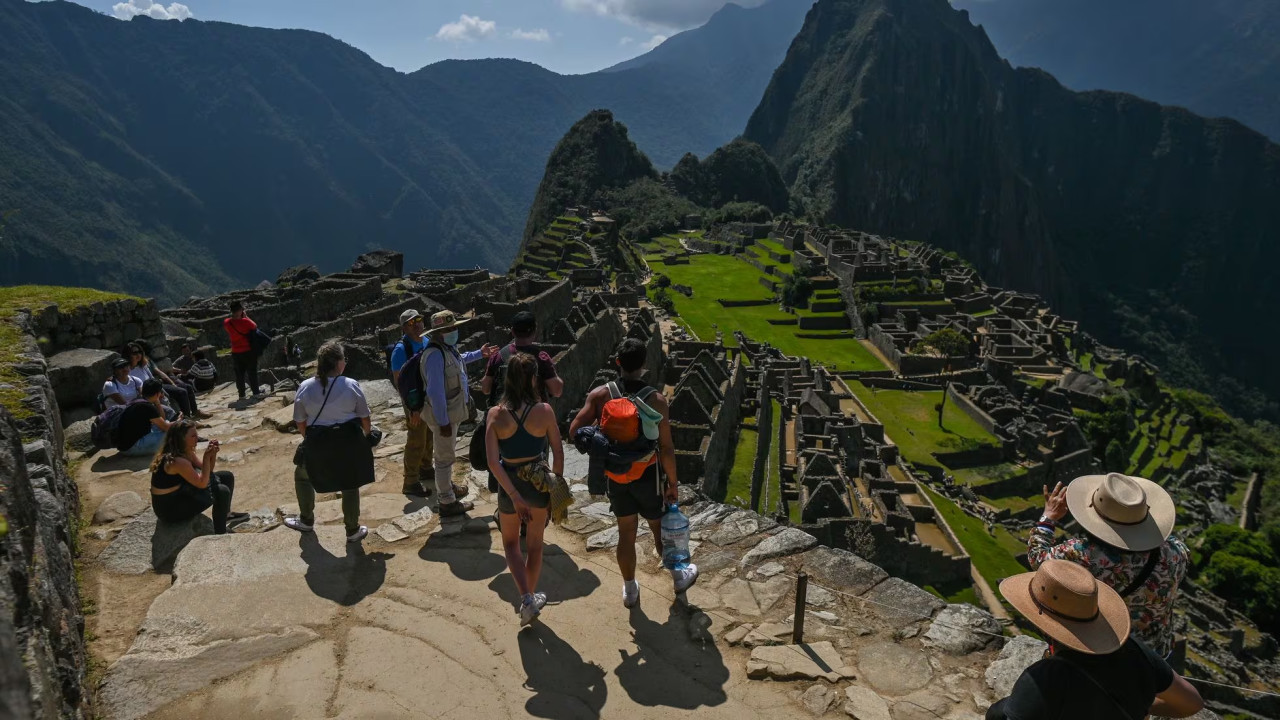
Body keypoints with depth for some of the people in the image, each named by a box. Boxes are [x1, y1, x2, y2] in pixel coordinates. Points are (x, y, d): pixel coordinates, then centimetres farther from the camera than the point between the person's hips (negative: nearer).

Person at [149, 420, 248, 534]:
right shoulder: (177, 461, -30)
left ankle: (226, 514, 30)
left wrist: (212, 454, -12)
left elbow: (207, 471, 6)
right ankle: (220, 535, -8)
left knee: (227, 477, 11)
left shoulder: (186, 452, -2)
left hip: (181, 492, 10)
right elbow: (202, 483, -25)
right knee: (222, 492, -21)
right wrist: (207, 457, -26)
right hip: (169, 509, -10)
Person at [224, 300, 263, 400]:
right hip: (248, 351, -4)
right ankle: (256, 391, 14)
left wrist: (236, 316, 5)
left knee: (239, 374, 10)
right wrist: (246, 317, 0)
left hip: (236, 352, 4)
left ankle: (241, 394, 15)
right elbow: (255, 326, -3)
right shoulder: (245, 321, -20)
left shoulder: (227, 322, -6)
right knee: (252, 372, 8)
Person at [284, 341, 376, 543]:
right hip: (349, 440, -1)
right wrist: (368, 435, 18)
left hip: (318, 443, 1)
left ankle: (306, 520, 37)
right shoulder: (351, 385, -9)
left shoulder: (305, 387, -6)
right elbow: (365, 417, -1)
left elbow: (300, 422, 1)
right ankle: (353, 530, 23)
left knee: (302, 474, 27)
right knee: (350, 484, 13)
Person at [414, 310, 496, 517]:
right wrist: (443, 422, -28)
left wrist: (479, 354, 29)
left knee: (446, 452, 26)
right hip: (443, 414, -10)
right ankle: (447, 503, 15)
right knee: (444, 457, 3)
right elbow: (435, 392, -31)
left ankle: (447, 485, 46)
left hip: (452, 410, 10)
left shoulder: (448, 347, 2)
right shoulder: (435, 354, -29)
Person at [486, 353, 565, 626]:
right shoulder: (544, 411, -15)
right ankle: (532, 596, 37)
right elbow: (558, 452, -7)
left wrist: (514, 496, -16)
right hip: (538, 483, 0)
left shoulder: (496, 414, -14)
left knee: (510, 542, 23)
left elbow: (493, 462, -19)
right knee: (535, 543, 22)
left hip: (509, 483, 0)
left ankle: (527, 598, 9)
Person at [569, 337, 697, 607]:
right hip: (646, 476, -2)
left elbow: (575, 430, -16)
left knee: (626, 533, 17)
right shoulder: (656, 400, -18)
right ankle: (679, 577, 41)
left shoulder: (600, 395, -12)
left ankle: (630, 590, 33)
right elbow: (666, 448, -16)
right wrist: (672, 483, -4)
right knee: (660, 528, 19)